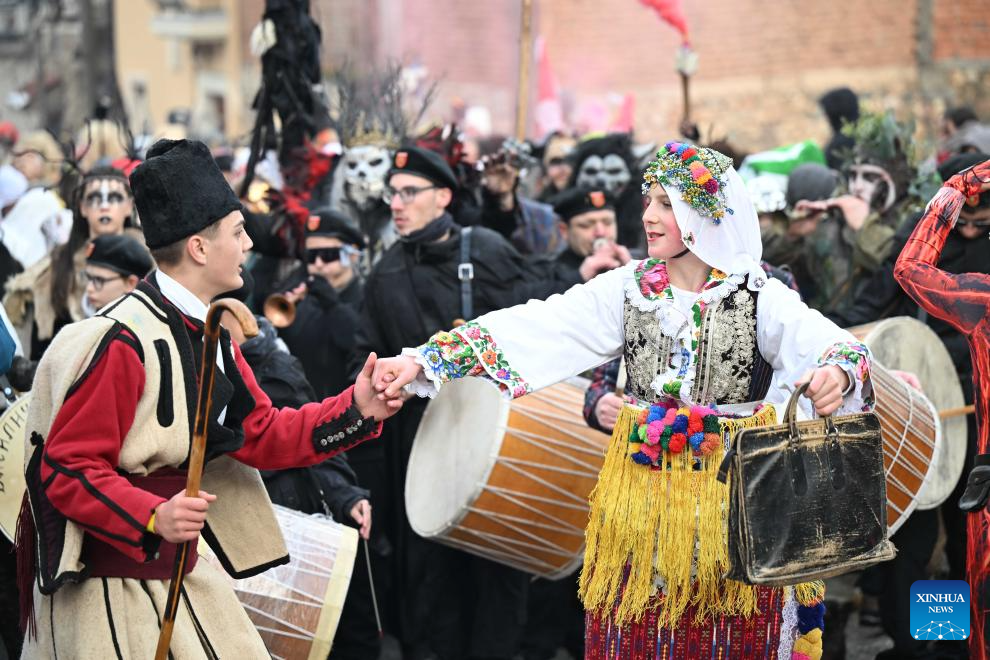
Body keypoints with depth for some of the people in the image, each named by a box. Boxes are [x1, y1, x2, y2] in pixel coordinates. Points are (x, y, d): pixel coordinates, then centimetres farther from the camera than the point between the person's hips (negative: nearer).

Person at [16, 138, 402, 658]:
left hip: (175, 571, 9)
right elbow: (66, 468, -21)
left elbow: (261, 434, 11)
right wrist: (153, 517, -33)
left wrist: (356, 409, 0)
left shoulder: (211, 333, 8)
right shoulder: (123, 341, -22)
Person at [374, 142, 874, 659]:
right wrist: (422, 360, -16)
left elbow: (836, 346, -21)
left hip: (735, 500, -2)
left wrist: (837, 374, -46)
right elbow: (533, 329, -6)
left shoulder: (761, 296, -6)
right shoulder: (626, 288, 2)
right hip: (642, 497, 2)